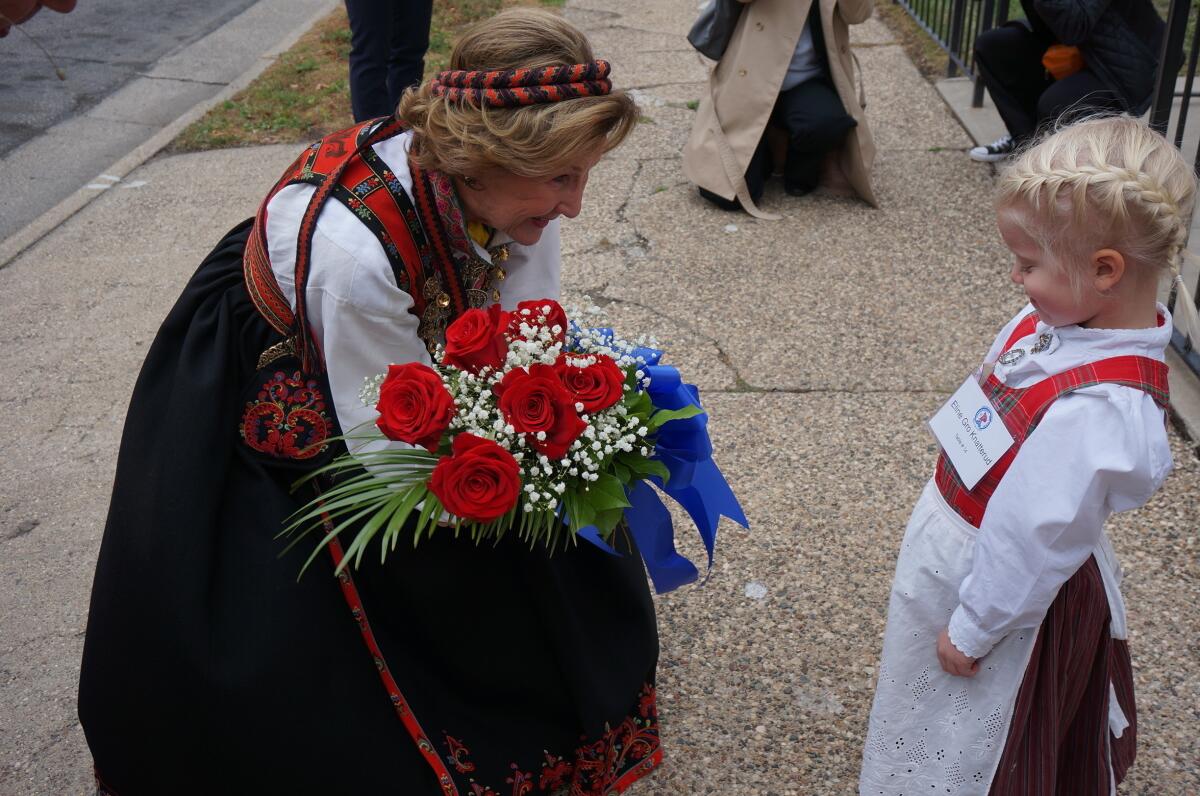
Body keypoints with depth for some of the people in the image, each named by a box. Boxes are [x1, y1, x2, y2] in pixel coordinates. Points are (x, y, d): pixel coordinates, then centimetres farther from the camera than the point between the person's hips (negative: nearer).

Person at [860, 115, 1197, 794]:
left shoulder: (1096, 411, -37)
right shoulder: (1066, 319, -11)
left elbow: (1037, 540, -28)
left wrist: (971, 631, -15)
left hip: (1005, 588, -8)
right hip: (957, 545, 8)